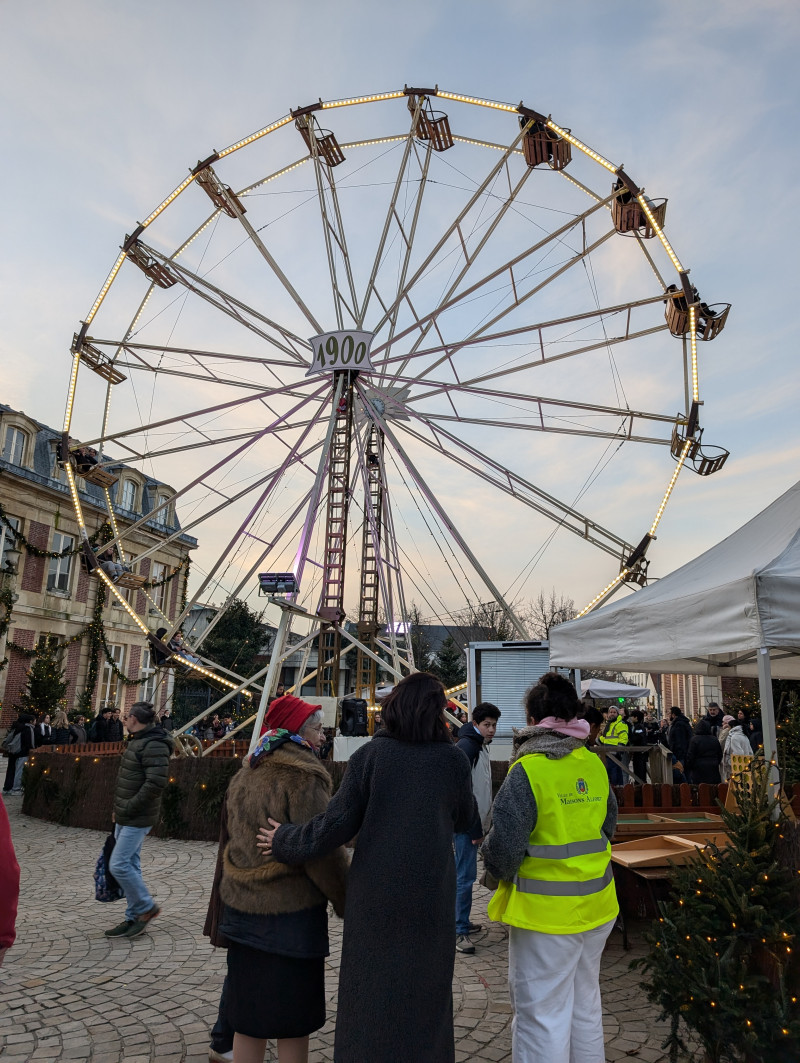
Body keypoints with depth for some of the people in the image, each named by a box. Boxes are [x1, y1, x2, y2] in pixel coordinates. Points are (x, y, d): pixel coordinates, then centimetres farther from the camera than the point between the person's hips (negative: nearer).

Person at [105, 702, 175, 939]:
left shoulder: (154, 744, -20)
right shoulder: (138, 741, 12)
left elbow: (156, 782, -28)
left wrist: (129, 808, -21)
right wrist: (119, 809, 15)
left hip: (137, 818, -10)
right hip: (125, 817, 10)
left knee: (119, 865, -8)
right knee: (130, 865, 13)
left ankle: (146, 908, 8)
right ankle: (134, 918, 23)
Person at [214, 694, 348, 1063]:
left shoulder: (246, 773, 8)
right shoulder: (303, 776, -17)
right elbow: (322, 851, -19)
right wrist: (347, 903, -7)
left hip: (243, 908, 7)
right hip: (292, 911, -7)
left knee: (249, 1014, 17)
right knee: (293, 1018, 8)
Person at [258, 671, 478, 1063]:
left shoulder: (370, 755, -12)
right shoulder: (453, 759, -9)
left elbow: (338, 822, -10)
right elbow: (464, 820, 6)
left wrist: (285, 842, 4)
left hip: (374, 894, 0)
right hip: (430, 896, 1)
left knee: (370, 988, 17)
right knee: (425, 991, 18)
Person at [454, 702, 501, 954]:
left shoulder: (480, 746, 12)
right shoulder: (466, 746, -18)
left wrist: (479, 825, 17)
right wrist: (474, 828, -19)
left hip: (474, 822, 10)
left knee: (465, 874, 18)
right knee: (466, 876, -6)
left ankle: (461, 921, 29)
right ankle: (460, 931, 2)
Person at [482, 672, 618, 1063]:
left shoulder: (526, 770, -19)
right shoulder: (594, 763, 0)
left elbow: (503, 847, -19)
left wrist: (500, 869, 2)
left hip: (545, 912, -7)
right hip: (596, 906, 7)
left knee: (543, 1017, 6)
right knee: (585, 1007, 23)